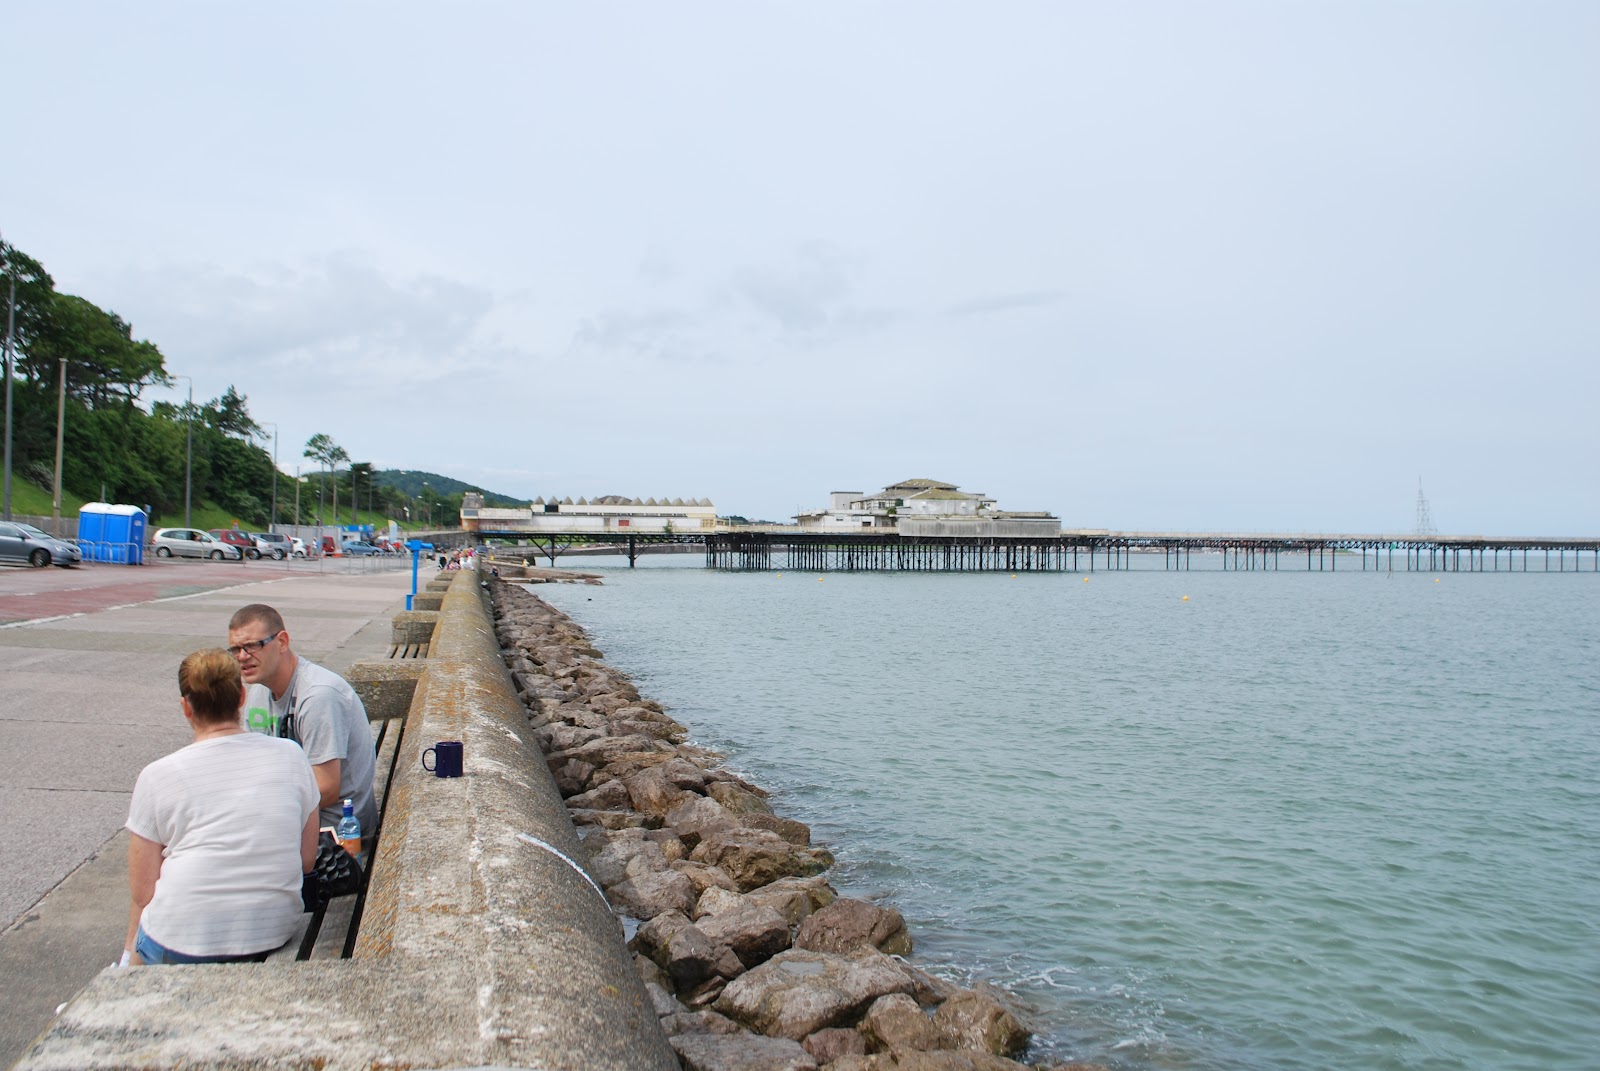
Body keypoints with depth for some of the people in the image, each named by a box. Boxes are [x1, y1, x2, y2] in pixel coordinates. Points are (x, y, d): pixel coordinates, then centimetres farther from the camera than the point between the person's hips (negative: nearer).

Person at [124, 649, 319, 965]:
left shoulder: (157, 776, -5)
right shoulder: (290, 756, 1)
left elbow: (142, 891, -3)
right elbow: (307, 860, 6)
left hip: (180, 946, -2)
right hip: (273, 936, 3)